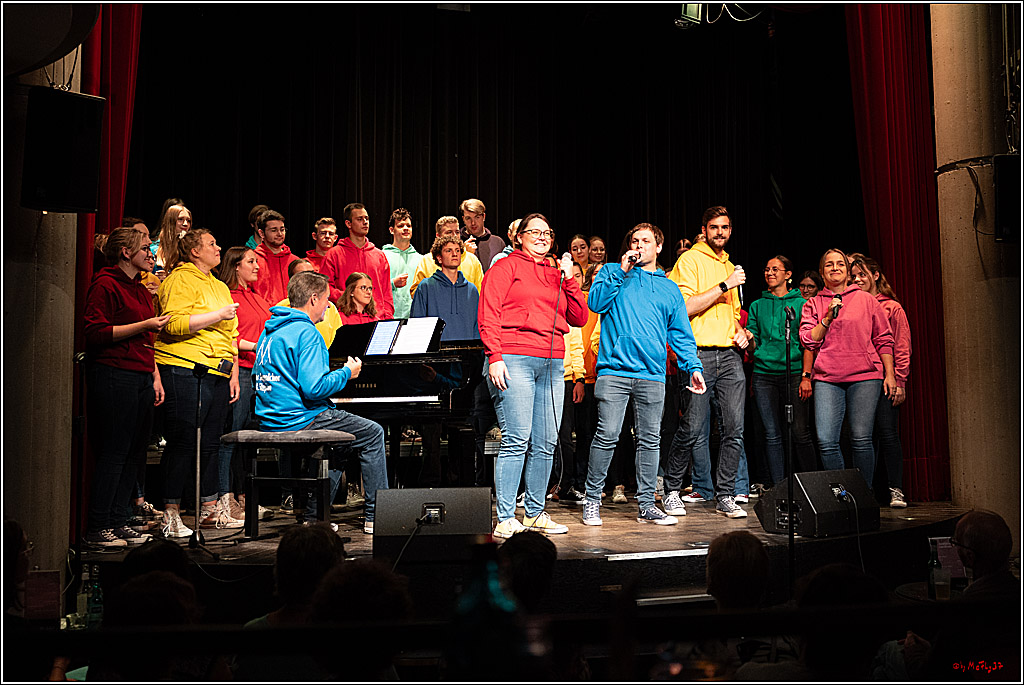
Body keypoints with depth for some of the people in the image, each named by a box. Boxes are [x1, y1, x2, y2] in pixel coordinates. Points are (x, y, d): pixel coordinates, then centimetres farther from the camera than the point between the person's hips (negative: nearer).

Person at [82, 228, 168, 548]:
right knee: (113, 453, -7)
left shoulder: (142, 290, 22)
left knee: (134, 453, 7)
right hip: (113, 375, -9)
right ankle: (97, 529, -1)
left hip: (141, 377, 9)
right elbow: (95, 333, -14)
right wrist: (143, 325, -15)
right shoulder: (105, 284, -5)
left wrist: (155, 377, 20)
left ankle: (117, 523, 14)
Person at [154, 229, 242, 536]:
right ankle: (170, 514, -1)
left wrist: (234, 373, 18)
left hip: (217, 373, 8)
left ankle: (210, 510, 18)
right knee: (182, 442, -6)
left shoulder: (220, 286, 23)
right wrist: (217, 315, -15)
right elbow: (175, 324, -16)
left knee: (210, 442, 11)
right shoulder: (180, 280, -3)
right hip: (185, 370, -8)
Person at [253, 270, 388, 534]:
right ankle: (376, 517, 7)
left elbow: (258, 375, 22)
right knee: (373, 433, 5)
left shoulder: (270, 330, 12)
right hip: (299, 421, -9)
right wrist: (347, 373, -8)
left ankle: (315, 515, 25)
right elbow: (314, 388, -26)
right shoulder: (307, 333, -17)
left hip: (270, 421, 9)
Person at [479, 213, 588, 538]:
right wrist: (494, 357, -13)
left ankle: (535, 513, 15)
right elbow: (488, 315, -3)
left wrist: (569, 280, 8)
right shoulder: (505, 267, 7)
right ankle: (506, 520, -7)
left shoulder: (556, 275, 24)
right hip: (514, 360, -6)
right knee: (516, 440, -11)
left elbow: (579, 318, 18)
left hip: (552, 363, 6)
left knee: (545, 444, 5)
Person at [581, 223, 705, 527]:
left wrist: (693, 366, 2)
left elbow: (681, 334, 15)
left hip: (652, 374, 3)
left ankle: (647, 504, 12)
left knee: (650, 440, 4)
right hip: (614, 370, -3)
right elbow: (596, 302, -4)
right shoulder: (613, 272, 14)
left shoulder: (670, 289, 19)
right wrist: (621, 271, -5)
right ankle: (592, 499, 4)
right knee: (607, 436, -8)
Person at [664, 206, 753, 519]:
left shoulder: (729, 266, 22)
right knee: (692, 431, -4)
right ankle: (671, 490, 14)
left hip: (730, 355, 6)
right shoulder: (689, 260, 0)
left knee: (734, 430, -1)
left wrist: (741, 331, 10)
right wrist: (725, 285, -12)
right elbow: (686, 308, -12)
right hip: (699, 355, -6)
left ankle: (725, 496, 7)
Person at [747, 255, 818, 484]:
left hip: (794, 373, -2)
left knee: (800, 433, -5)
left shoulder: (800, 304, 7)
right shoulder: (757, 306, 16)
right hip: (764, 373, 2)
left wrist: (806, 376, -6)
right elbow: (753, 342, 14)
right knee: (772, 434, 1)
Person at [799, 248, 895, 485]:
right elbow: (808, 340, 5)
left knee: (861, 439, -10)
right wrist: (828, 317, -5)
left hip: (865, 376, -1)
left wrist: (890, 374, 6)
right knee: (826, 441, -10)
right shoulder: (813, 304, 15)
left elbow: (883, 339, 12)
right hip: (827, 378, 1)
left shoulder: (865, 299, 13)